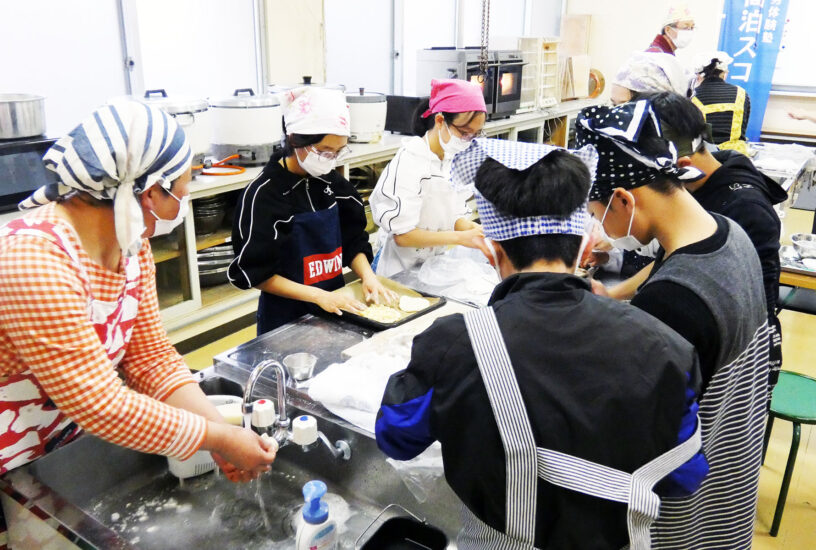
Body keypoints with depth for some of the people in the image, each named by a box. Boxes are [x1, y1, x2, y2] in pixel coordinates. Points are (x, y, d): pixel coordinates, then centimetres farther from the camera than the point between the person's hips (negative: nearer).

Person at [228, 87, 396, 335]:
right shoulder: (263, 194, -18)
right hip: (285, 317, -5)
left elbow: (353, 241, 7)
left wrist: (367, 275, -12)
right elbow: (255, 274, -17)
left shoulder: (332, 182, -1)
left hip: (337, 307, 6)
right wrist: (318, 296, -23)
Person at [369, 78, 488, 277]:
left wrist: (476, 230, -14)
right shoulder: (409, 163, -21)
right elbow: (401, 235, -22)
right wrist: (460, 238, -26)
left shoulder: (453, 159, 2)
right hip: (401, 270, -6)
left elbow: (455, 215, 7)